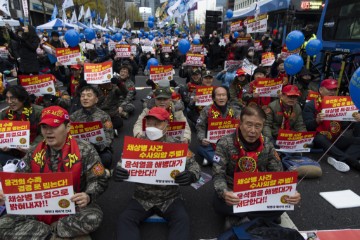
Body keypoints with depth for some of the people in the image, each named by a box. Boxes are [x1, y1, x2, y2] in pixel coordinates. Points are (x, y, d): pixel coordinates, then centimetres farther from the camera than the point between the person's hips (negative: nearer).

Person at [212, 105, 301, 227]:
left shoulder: (267, 145, -4)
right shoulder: (225, 143, -15)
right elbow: (218, 175, -19)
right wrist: (224, 193, -42)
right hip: (233, 193, -3)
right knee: (220, 203, -35)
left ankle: (239, 218, -13)